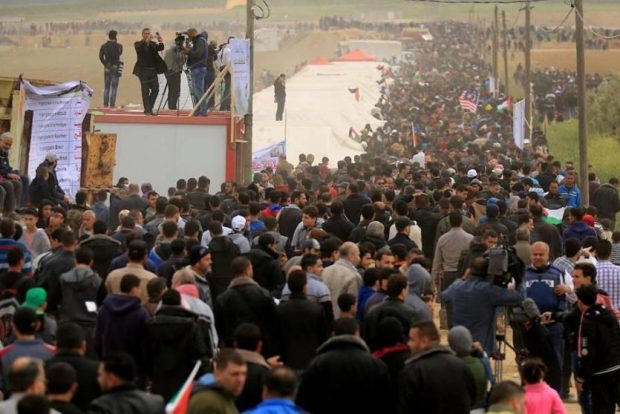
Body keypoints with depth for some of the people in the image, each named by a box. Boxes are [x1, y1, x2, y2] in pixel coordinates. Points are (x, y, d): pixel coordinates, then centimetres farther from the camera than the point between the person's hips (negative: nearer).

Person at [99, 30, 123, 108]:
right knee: (114, 88, 1)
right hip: (116, 67, -3)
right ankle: (112, 105, -3)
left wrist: (105, 65, -4)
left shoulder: (104, 46, -1)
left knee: (106, 88, 11)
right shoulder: (119, 46, -6)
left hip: (107, 68, 3)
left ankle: (105, 104, 8)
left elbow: (101, 57, -10)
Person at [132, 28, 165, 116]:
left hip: (153, 70, 4)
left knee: (155, 89, -2)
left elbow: (160, 48, -2)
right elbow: (138, 48, -19)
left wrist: (160, 42, -24)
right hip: (143, 71, -4)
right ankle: (147, 110, 0)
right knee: (145, 91, -4)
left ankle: (150, 108, 12)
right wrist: (146, 41, -32)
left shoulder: (153, 44, 15)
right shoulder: (138, 44, 3)